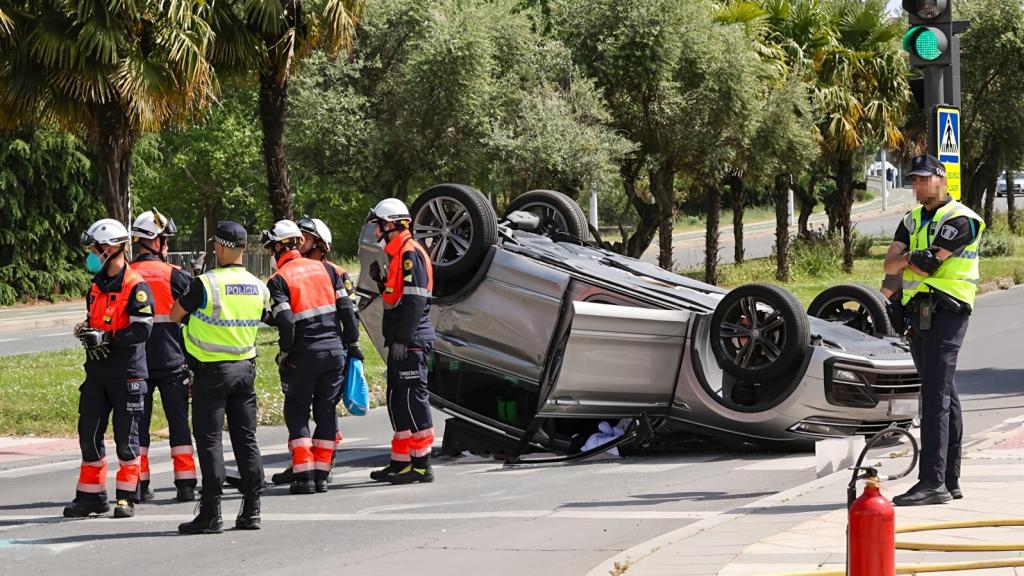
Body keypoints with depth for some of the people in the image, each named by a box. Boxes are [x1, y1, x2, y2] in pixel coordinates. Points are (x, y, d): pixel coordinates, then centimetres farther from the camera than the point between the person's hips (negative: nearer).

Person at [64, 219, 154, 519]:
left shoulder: (136, 287, -11)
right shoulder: (97, 287, 14)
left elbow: (142, 330, -18)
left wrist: (107, 338, -20)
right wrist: (88, 333, 1)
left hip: (128, 373, -7)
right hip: (97, 372, 7)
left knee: (126, 436, 1)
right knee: (89, 433, 6)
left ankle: (127, 496, 10)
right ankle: (91, 495, 14)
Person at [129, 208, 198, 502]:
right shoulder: (175, 275, -6)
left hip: (135, 362, 2)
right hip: (172, 360, -2)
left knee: (138, 421, 9)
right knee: (179, 421, 5)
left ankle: (139, 484, 7)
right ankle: (185, 484, 2)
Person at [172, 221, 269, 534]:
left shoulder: (205, 284, -14)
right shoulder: (258, 287, 2)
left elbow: (175, 315, -2)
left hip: (212, 371, -5)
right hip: (246, 368, 5)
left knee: (209, 440, -1)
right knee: (246, 439, 10)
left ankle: (211, 514, -4)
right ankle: (251, 511, 10)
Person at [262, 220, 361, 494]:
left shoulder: (278, 280, -6)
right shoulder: (325, 269, 8)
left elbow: (285, 320, -16)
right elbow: (346, 308, 6)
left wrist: (285, 354, -3)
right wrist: (353, 344, 13)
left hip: (304, 356, -4)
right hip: (334, 351, 4)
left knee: (297, 413, 8)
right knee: (326, 412, 11)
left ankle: (303, 475, 0)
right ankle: (321, 474, 9)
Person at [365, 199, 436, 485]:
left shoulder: (410, 253, -13)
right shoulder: (398, 254, 19)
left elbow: (414, 300, -20)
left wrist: (402, 340, -23)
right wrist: (381, 281, 8)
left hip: (412, 341, -11)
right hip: (401, 341, 11)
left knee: (413, 399, -9)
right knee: (397, 400, 15)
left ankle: (421, 465, -9)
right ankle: (401, 461, 22)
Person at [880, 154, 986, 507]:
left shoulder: (960, 219, -8)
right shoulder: (913, 220, 18)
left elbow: (928, 265, -16)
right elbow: (890, 263, 7)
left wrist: (903, 264, 3)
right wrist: (910, 258, -14)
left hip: (945, 314, -8)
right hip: (919, 315, 8)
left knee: (935, 395, -15)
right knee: (943, 397, 11)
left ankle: (932, 482, -20)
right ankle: (950, 481, 14)